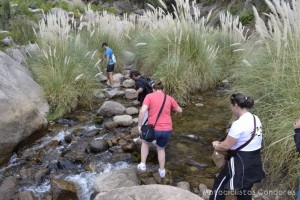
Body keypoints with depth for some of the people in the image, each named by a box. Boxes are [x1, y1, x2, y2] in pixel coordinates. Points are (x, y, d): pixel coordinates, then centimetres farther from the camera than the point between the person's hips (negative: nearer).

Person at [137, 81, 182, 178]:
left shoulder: (149, 96, -2)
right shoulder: (169, 98, 7)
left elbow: (142, 111, -15)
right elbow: (180, 111, 18)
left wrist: (139, 125, -6)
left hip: (153, 129, -2)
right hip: (167, 130, 3)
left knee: (145, 142, 30)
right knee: (161, 148, 30)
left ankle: (142, 164, 23)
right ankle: (162, 171, 34)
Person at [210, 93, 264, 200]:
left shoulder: (238, 124, -24)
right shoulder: (256, 119, 3)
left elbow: (226, 146, -19)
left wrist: (216, 145, 2)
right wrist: (221, 144, 8)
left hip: (240, 162, -8)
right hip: (254, 161, 9)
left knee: (219, 186, 11)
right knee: (245, 191, 24)